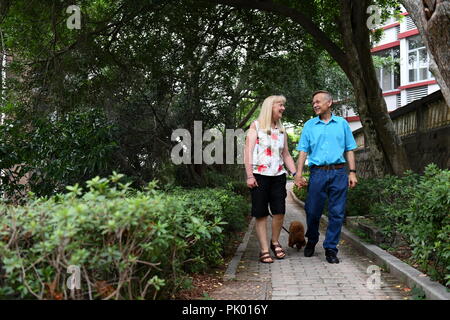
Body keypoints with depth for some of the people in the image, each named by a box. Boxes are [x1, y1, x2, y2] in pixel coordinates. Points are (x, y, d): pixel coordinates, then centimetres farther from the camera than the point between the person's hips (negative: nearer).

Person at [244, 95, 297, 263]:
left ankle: (275, 242, 23)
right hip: (260, 175, -4)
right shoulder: (256, 126, 2)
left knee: (280, 211, 1)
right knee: (261, 214, -1)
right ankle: (264, 250, 4)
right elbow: (248, 151, -4)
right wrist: (249, 176, -12)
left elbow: (286, 155, 19)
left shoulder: (281, 130, 17)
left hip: (278, 175, 4)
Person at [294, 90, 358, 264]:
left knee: (337, 213, 0)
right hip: (317, 173, 0)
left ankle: (331, 249, 10)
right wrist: (299, 174, -4)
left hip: (339, 173, 0)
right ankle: (311, 241, 28)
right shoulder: (309, 125, 10)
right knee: (312, 211, 3)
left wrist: (352, 172, 2)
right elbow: (303, 151, 6)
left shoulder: (342, 123, 11)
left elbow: (349, 150, 11)